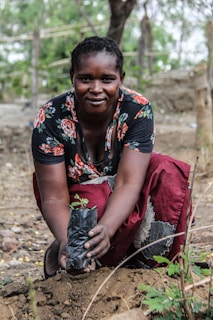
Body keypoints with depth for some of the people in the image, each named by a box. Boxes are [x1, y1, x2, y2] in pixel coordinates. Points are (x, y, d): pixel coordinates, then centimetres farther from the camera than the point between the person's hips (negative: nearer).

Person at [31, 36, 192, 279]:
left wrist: (106, 229, -51)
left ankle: (149, 267, -16)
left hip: (119, 196, 2)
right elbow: (54, 198, -27)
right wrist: (66, 240, -48)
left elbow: (128, 184, -31)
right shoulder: (50, 119, -25)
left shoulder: (138, 110, -24)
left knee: (169, 173, -29)